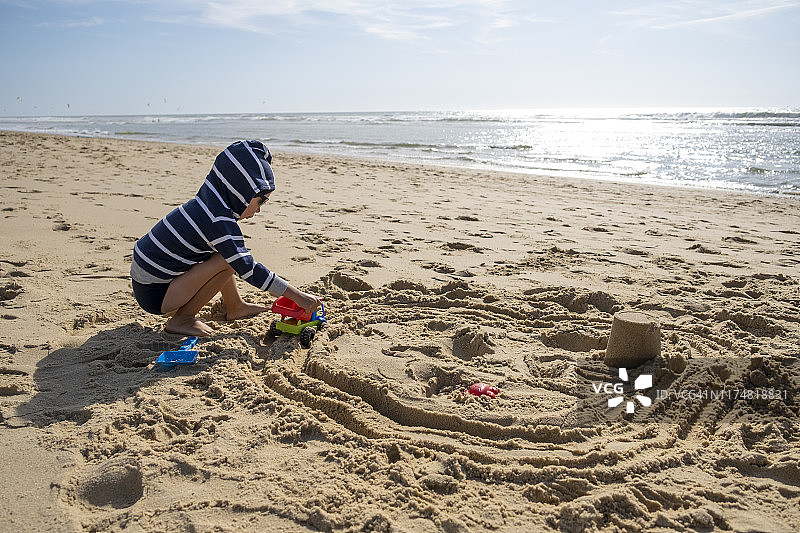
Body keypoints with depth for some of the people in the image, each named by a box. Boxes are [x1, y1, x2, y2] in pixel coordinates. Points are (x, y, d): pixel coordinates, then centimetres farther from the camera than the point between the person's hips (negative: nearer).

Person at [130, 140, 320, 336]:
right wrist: (297, 296, -24)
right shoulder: (218, 222, -23)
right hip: (154, 296, -9)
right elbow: (247, 268, -26)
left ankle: (235, 306, 21)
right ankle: (181, 319, -9)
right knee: (230, 259, -21)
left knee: (228, 252, 13)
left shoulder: (206, 203, 3)